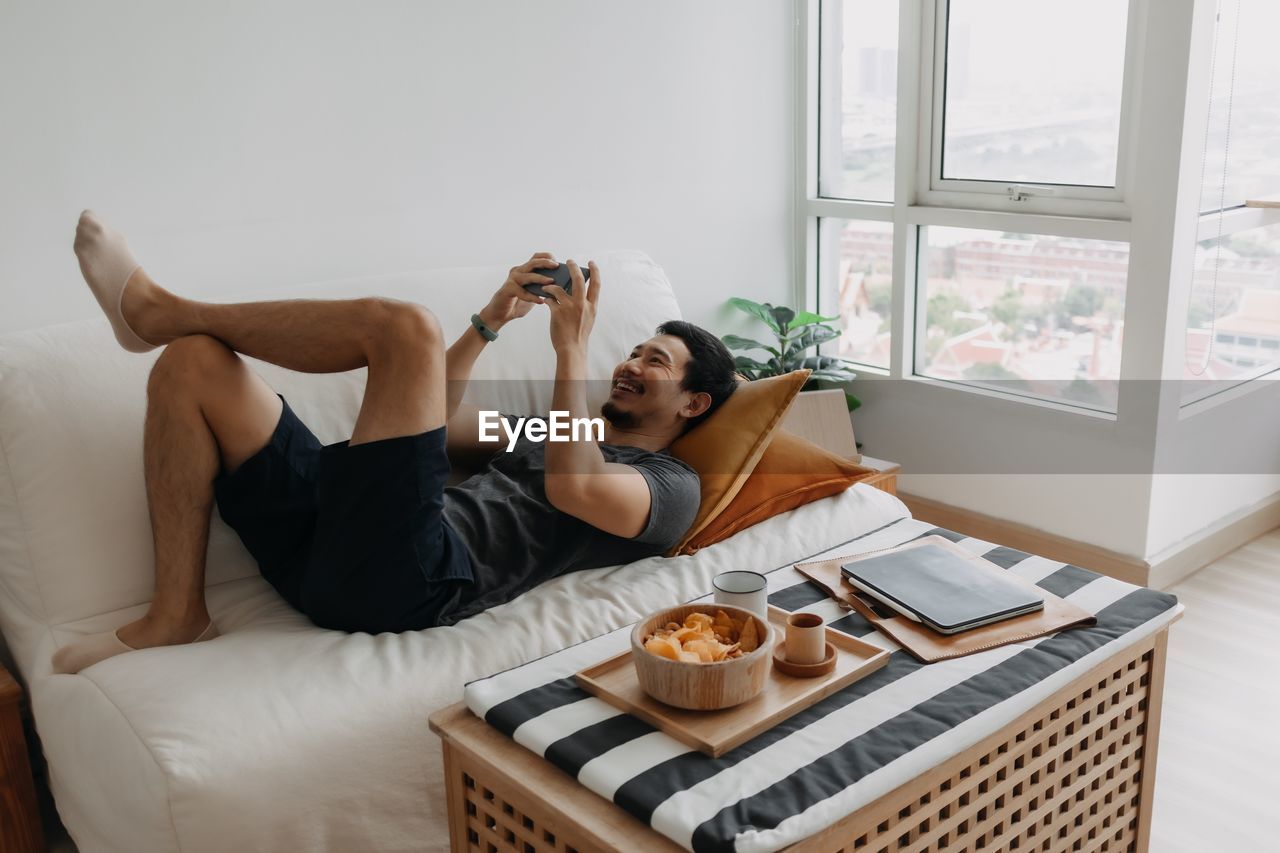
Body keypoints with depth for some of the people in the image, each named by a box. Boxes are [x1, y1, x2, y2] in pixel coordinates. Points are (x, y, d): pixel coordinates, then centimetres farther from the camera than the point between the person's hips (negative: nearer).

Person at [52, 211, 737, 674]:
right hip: (339, 556, 9)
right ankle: (177, 615, -2)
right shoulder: (553, 431, 36)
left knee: (403, 324, -22)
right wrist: (493, 320, 23)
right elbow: (439, 421, 33)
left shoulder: (672, 486, 9)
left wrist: (572, 348, -8)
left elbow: (573, 490, -14)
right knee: (192, 363, 3)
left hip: (406, 578, -8)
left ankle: (154, 309, 0)